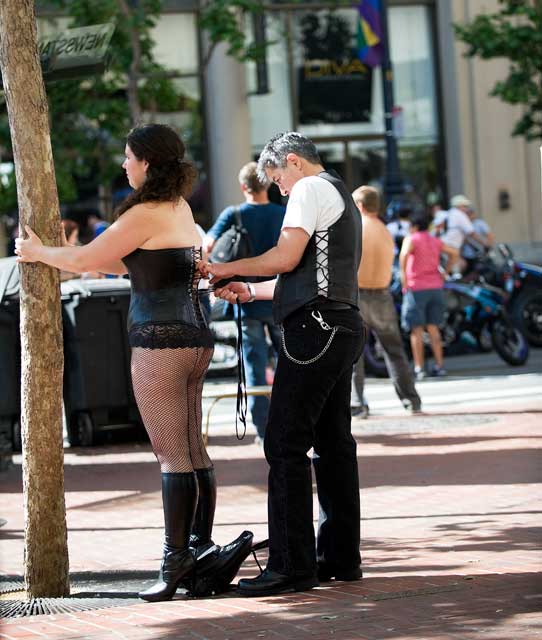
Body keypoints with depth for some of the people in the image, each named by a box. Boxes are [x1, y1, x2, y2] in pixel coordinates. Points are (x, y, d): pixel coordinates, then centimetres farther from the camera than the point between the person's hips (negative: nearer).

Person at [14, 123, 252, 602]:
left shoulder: (145, 215, -13)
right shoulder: (181, 210, 15)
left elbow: (84, 260, -9)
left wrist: (38, 252, 9)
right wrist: (60, 255, 25)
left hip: (161, 342, -9)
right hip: (193, 338, 9)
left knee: (173, 455, -7)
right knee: (193, 453, 10)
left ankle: (176, 562, -5)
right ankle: (202, 550, 12)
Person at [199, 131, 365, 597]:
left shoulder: (310, 190, -4)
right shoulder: (342, 196, 26)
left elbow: (286, 258, -14)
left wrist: (229, 269, -1)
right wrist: (251, 291, 25)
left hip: (315, 327, -10)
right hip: (344, 326, 10)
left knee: (285, 444, -11)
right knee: (333, 442, 12)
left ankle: (292, 565, -13)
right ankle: (340, 557, 14)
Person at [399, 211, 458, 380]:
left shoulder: (411, 239, -6)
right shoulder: (435, 241, 12)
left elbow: (404, 254, -25)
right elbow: (454, 253, 16)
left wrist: (403, 275, -19)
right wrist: (445, 272, 17)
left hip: (416, 288, -5)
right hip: (436, 287, 6)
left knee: (416, 329, -3)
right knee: (433, 327, 12)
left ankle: (419, 368, -7)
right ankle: (439, 365, 9)